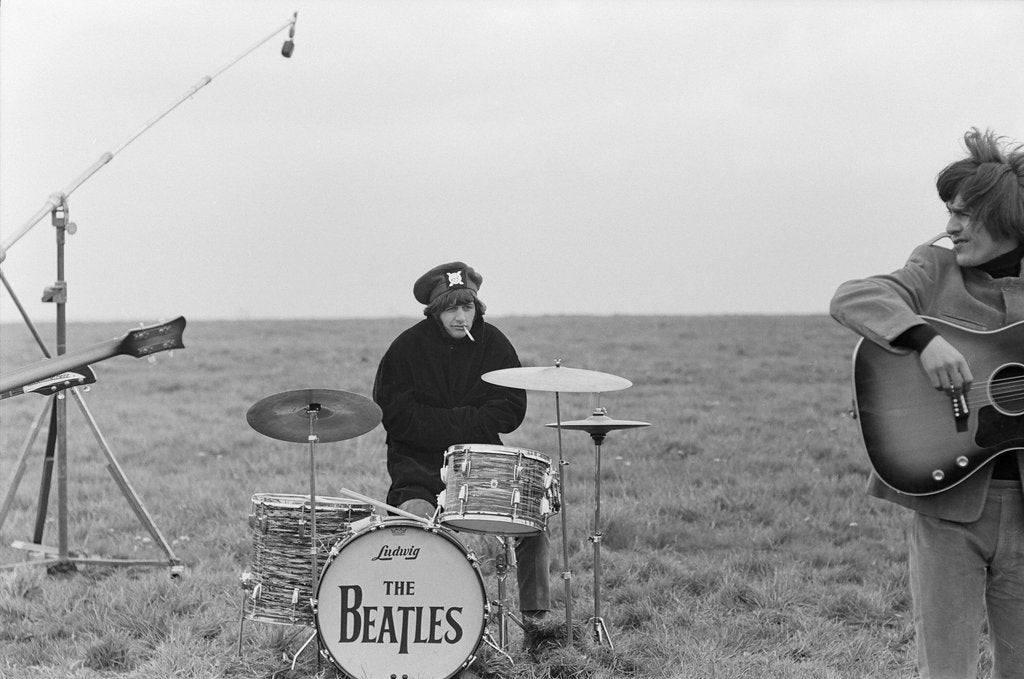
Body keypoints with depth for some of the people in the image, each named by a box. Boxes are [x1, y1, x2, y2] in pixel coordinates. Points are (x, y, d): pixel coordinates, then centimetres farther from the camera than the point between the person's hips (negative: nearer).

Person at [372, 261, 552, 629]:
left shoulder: (494, 344, 3)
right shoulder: (406, 348, -4)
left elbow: (511, 412, -1)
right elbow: (395, 416, -11)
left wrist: (449, 423, -11)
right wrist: (469, 423, -13)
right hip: (419, 462, -2)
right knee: (415, 517, -30)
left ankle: (536, 617, -5)